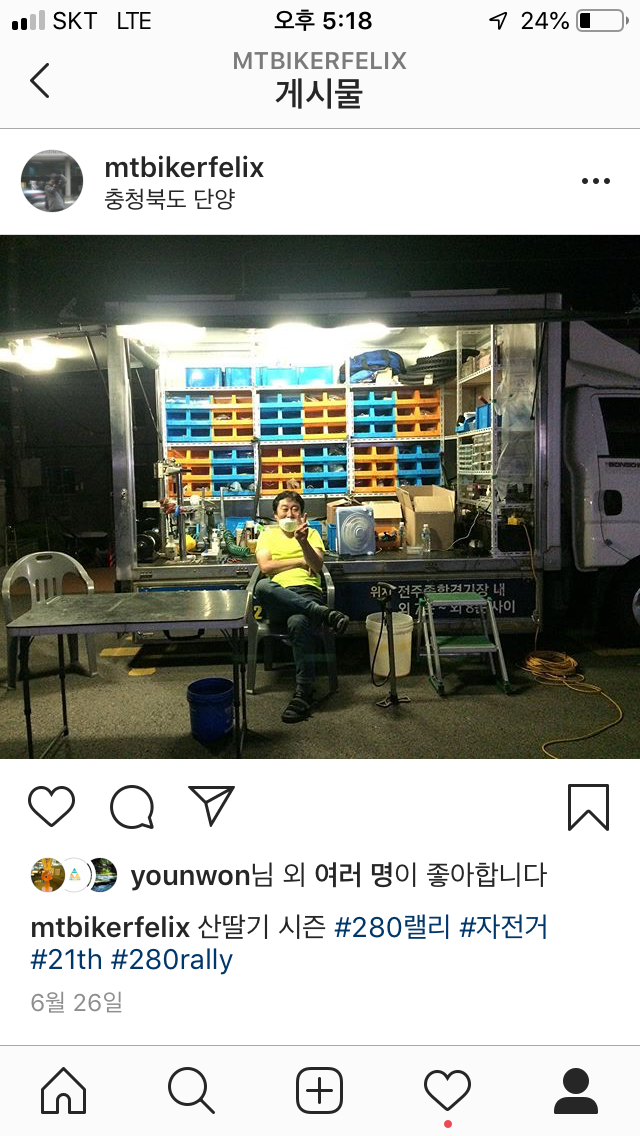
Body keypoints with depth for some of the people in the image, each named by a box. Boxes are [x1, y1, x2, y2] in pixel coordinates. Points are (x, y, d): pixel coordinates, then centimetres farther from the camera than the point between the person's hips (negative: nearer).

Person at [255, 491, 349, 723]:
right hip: (277, 601, 1)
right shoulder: (267, 534, 23)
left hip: (307, 593, -1)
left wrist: (303, 542, -13)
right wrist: (301, 561, 4)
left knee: (298, 622, -38)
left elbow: (317, 566, 4)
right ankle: (322, 612, -35)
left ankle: (304, 692, -33)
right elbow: (266, 566, 4)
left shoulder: (311, 533, 23)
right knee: (262, 586, -38)